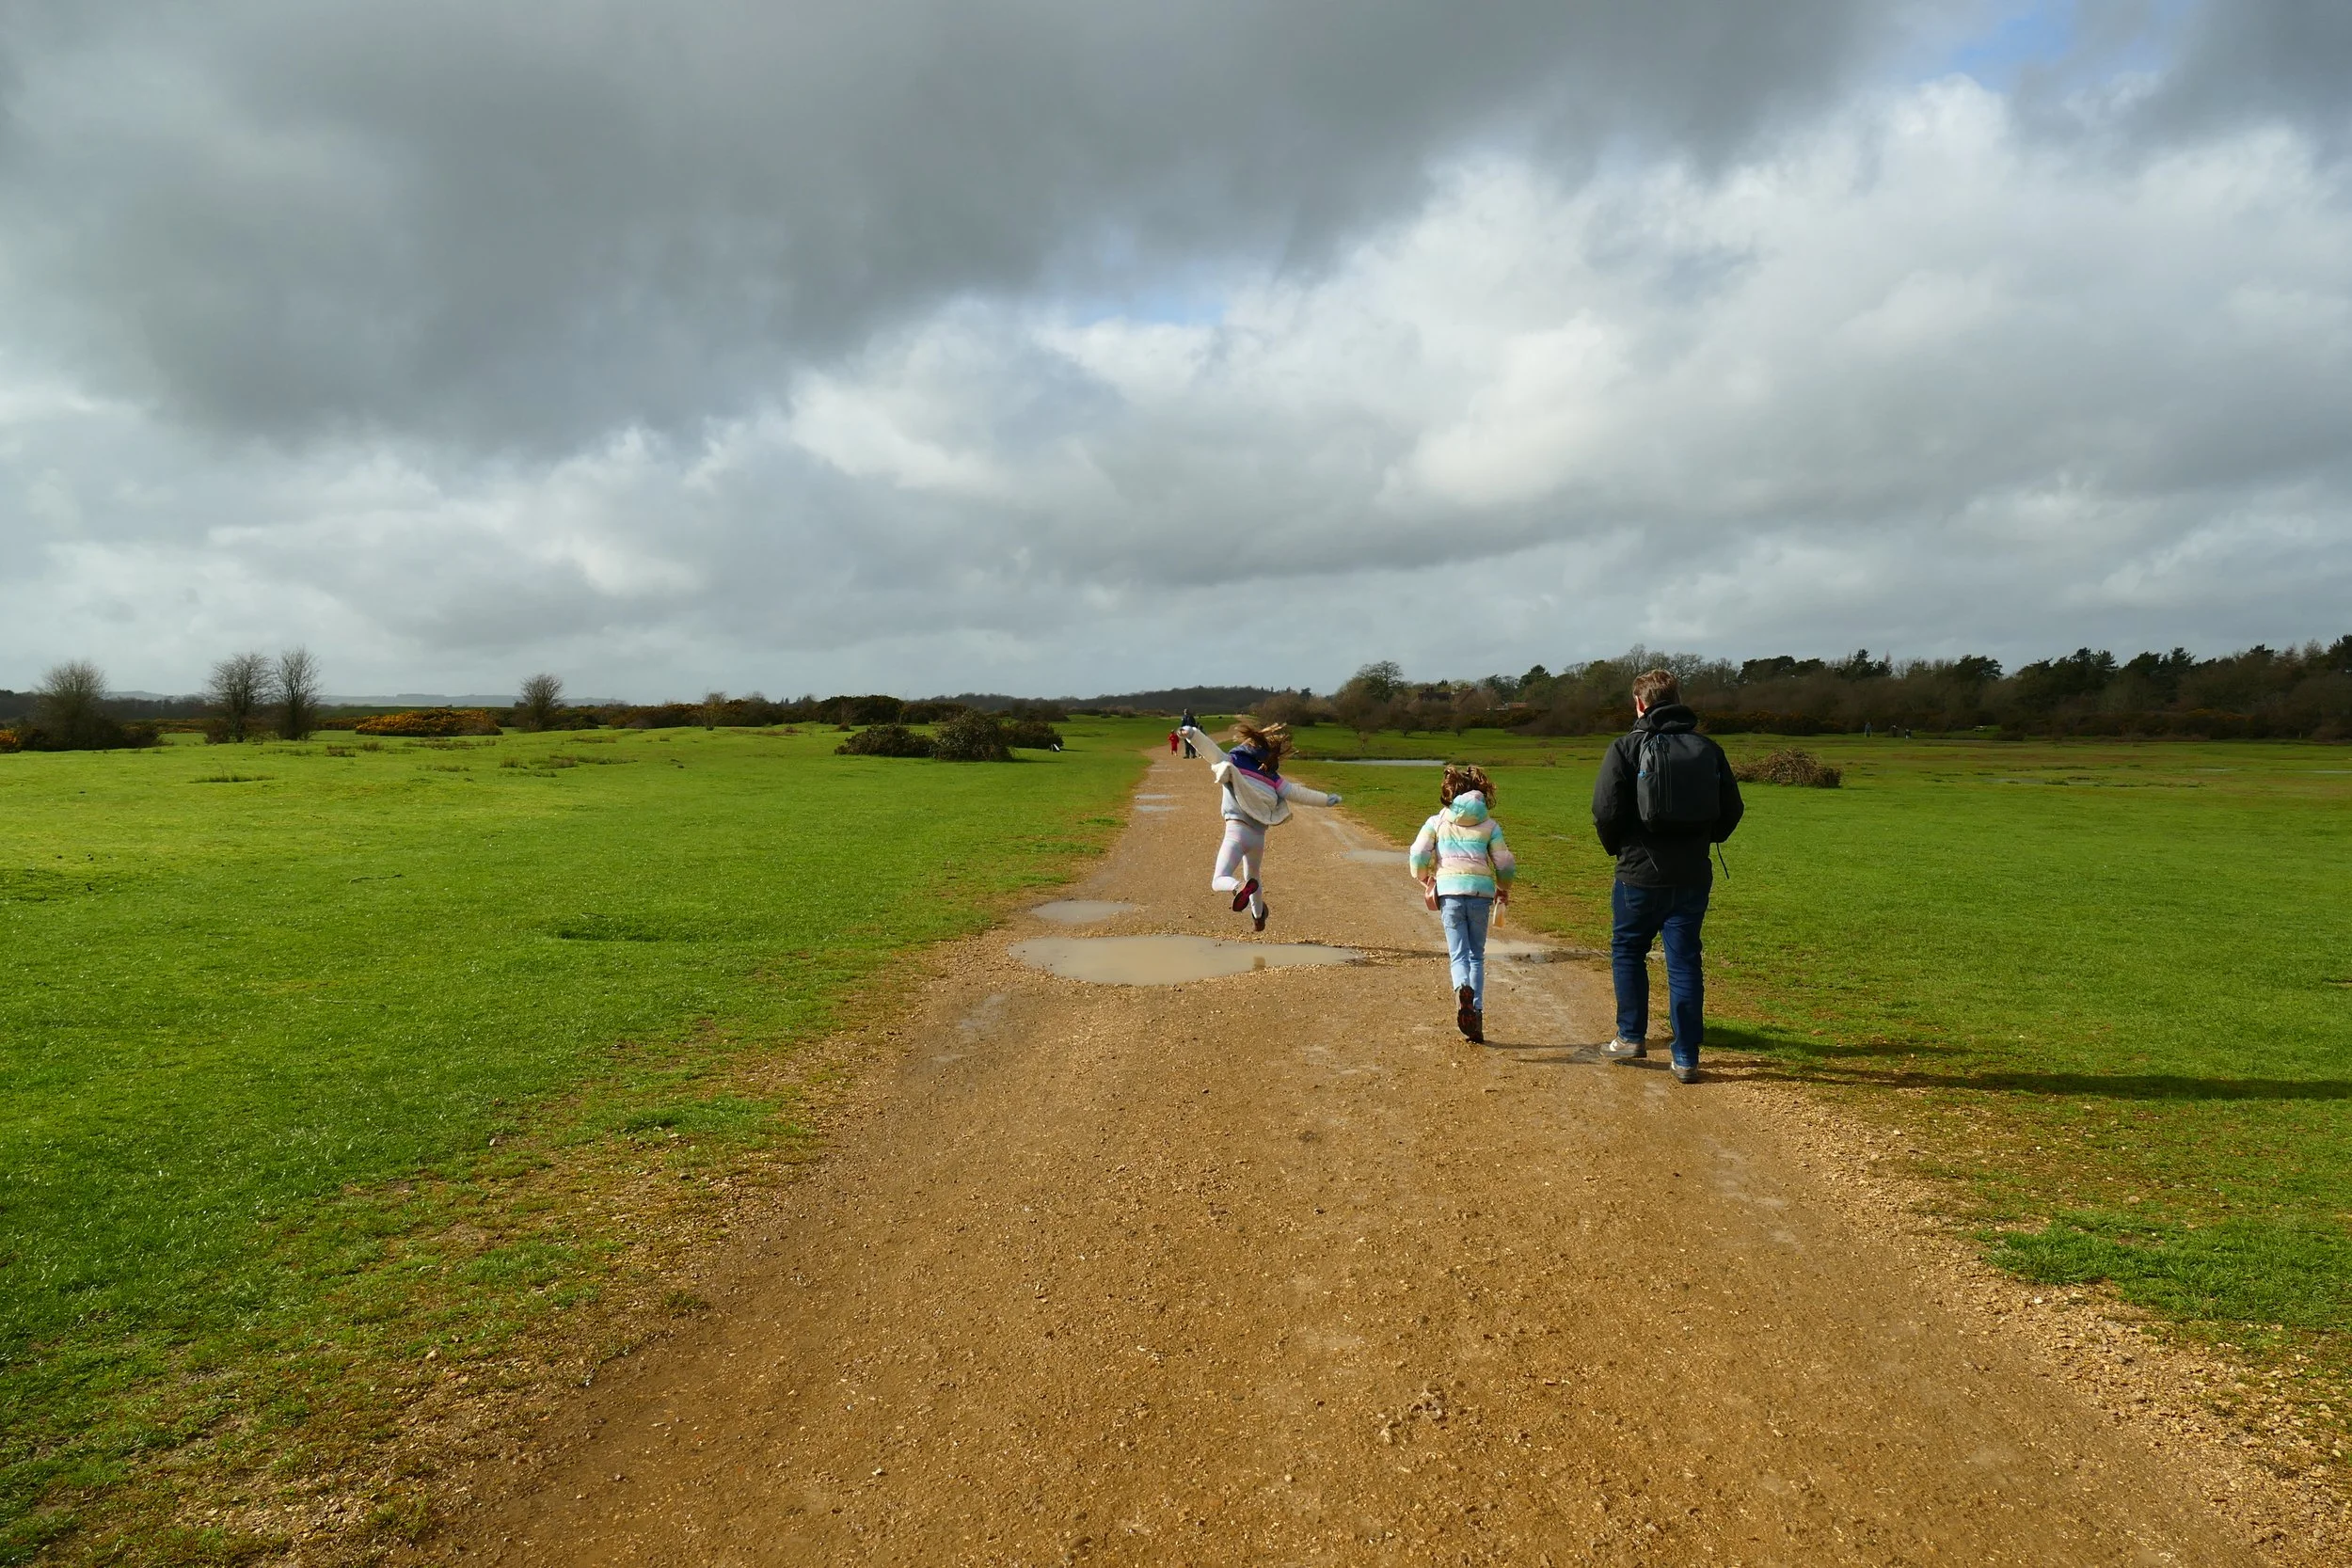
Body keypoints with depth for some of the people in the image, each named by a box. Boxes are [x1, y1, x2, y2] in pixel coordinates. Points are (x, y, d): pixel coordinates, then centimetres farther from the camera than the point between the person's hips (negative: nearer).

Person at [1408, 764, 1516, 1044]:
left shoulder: (1437, 822, 9)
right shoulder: (1489, 825, 9)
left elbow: (1417, 856, -1)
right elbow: (1506, 865, 6)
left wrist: (1426, 882, 16)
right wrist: (1504, 889, 25)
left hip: (1449, 889, -1)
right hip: (1481, 890, 1)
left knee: (1458, 954, 3)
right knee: (1476, 955, 13)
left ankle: (1463, 990, -29)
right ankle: (1476, 1012, 4)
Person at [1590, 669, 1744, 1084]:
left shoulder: (1626, 748, -8)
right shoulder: (1708, 749, 5)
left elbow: (1606, 809, -13)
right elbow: (1732, 809, 5)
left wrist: (1617, 846, 5)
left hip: (1640, 873, -3)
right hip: (1693, 875, 3)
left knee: (1627, 950, 17)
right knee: (1685, 960, 8)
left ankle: (1631, 1036, 21)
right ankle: (1687, 1057, 9)